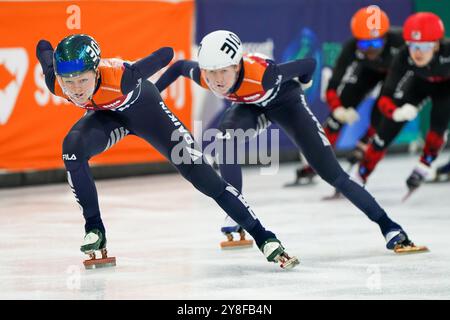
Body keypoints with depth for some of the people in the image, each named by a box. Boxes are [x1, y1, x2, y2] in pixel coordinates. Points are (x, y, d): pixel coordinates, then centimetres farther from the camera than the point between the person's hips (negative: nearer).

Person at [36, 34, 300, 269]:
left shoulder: (121, 76, -43)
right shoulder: (56, 84, -32)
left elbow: (166, 54, -27)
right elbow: (43, 47, -9)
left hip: (144, 108, -3)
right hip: (108, 114, 3)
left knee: (201, 174, -8)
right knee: (73, 148, -26)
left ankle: (264, 238, 0)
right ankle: (95, 231, -9)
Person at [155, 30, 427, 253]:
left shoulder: (262, 75, -44)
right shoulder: (201, 75, -31)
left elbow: (309, 64, -29)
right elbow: (178, 66, -7)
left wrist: (301, 82, -7)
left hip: (285, 100, -4)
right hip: (250, 106, 4)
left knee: (331, 172, -8)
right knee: (227, 140, -29)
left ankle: (388, 226, -1)